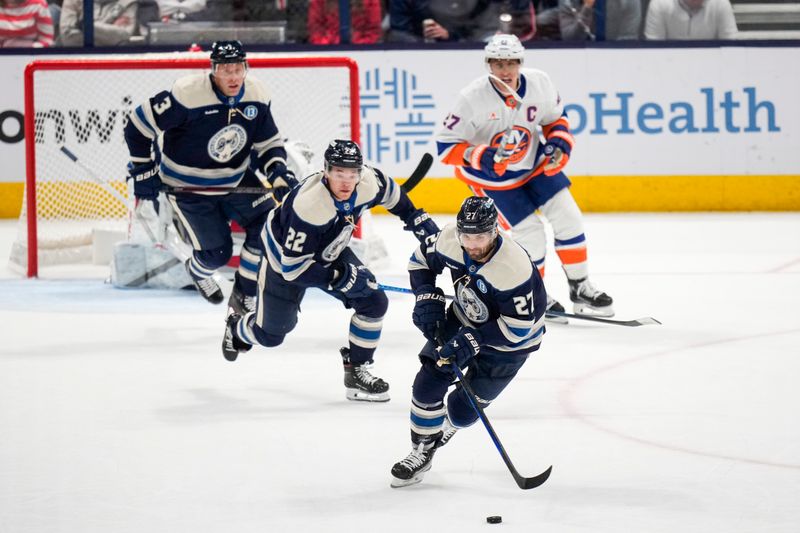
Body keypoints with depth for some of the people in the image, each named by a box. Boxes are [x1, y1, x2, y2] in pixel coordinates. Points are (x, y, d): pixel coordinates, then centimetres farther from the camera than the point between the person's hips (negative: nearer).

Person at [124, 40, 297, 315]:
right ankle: (198, 271, 34)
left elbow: (269, 143, 2)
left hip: (236, 181, 5)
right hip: (187, 186, -5)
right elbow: (139, 125, -19)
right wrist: (143, 172, -13)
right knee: (217, 251, -7)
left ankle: (243, 296, 11)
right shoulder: (188, 95, -28)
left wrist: (278, 172, -18)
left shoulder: (256, 97, -11)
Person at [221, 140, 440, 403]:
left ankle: (357, 372, 6)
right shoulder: (309, 206, -43)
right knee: (270, 334, 10)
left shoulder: (370, 183, -26)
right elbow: (293, 267, -37)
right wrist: (337, 278, -37)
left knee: (374, 302, -10)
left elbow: (390, 193, 3)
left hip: (330, 252, 5)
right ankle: (237, 328, 47)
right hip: (283, 256, -5)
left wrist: (416, 218, 3)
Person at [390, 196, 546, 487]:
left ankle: (444, 428, 35)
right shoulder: (450, 240, -22)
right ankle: (422, 451, 18)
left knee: (462, 409, -2)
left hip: (509, 340, -5)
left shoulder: (514, 268, -38)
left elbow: (519, 326, -29)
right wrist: (428, 300, -13)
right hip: (464, 319, 5)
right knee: (427, 384, -3)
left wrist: (473, 341, -31)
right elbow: (421, 260, 1)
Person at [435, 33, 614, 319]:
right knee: (529, 232, -9)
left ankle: (580, 288, 13)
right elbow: (446, 144, -22)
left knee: (567, 217, -2)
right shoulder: (473, 98, -28)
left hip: (534, 163, 4)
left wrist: (559, 141, -16)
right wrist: (480, 157, -36)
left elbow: (555, 117, 3)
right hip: (491, 176, -4)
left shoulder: (539, 83, -17)